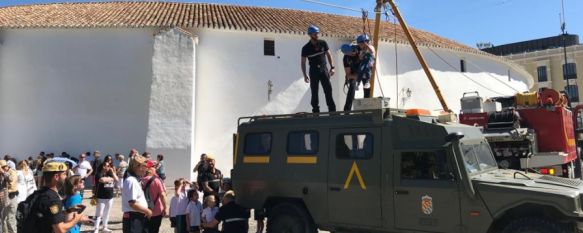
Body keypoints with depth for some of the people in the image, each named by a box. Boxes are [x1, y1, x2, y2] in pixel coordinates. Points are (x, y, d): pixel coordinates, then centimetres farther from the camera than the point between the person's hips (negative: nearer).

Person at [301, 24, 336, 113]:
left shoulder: (323, 43, 1)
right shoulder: (306, 48, -3)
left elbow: (328, 55, 9)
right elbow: (303, 62, 2)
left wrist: (332, 67, 1)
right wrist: (305, 75, -5)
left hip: (324, 69, 1)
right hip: (313, 71, -1)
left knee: (328, 90, -3)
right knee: (314, 93, 3)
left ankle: (332, 110, 2)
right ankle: (316, 111, 11)